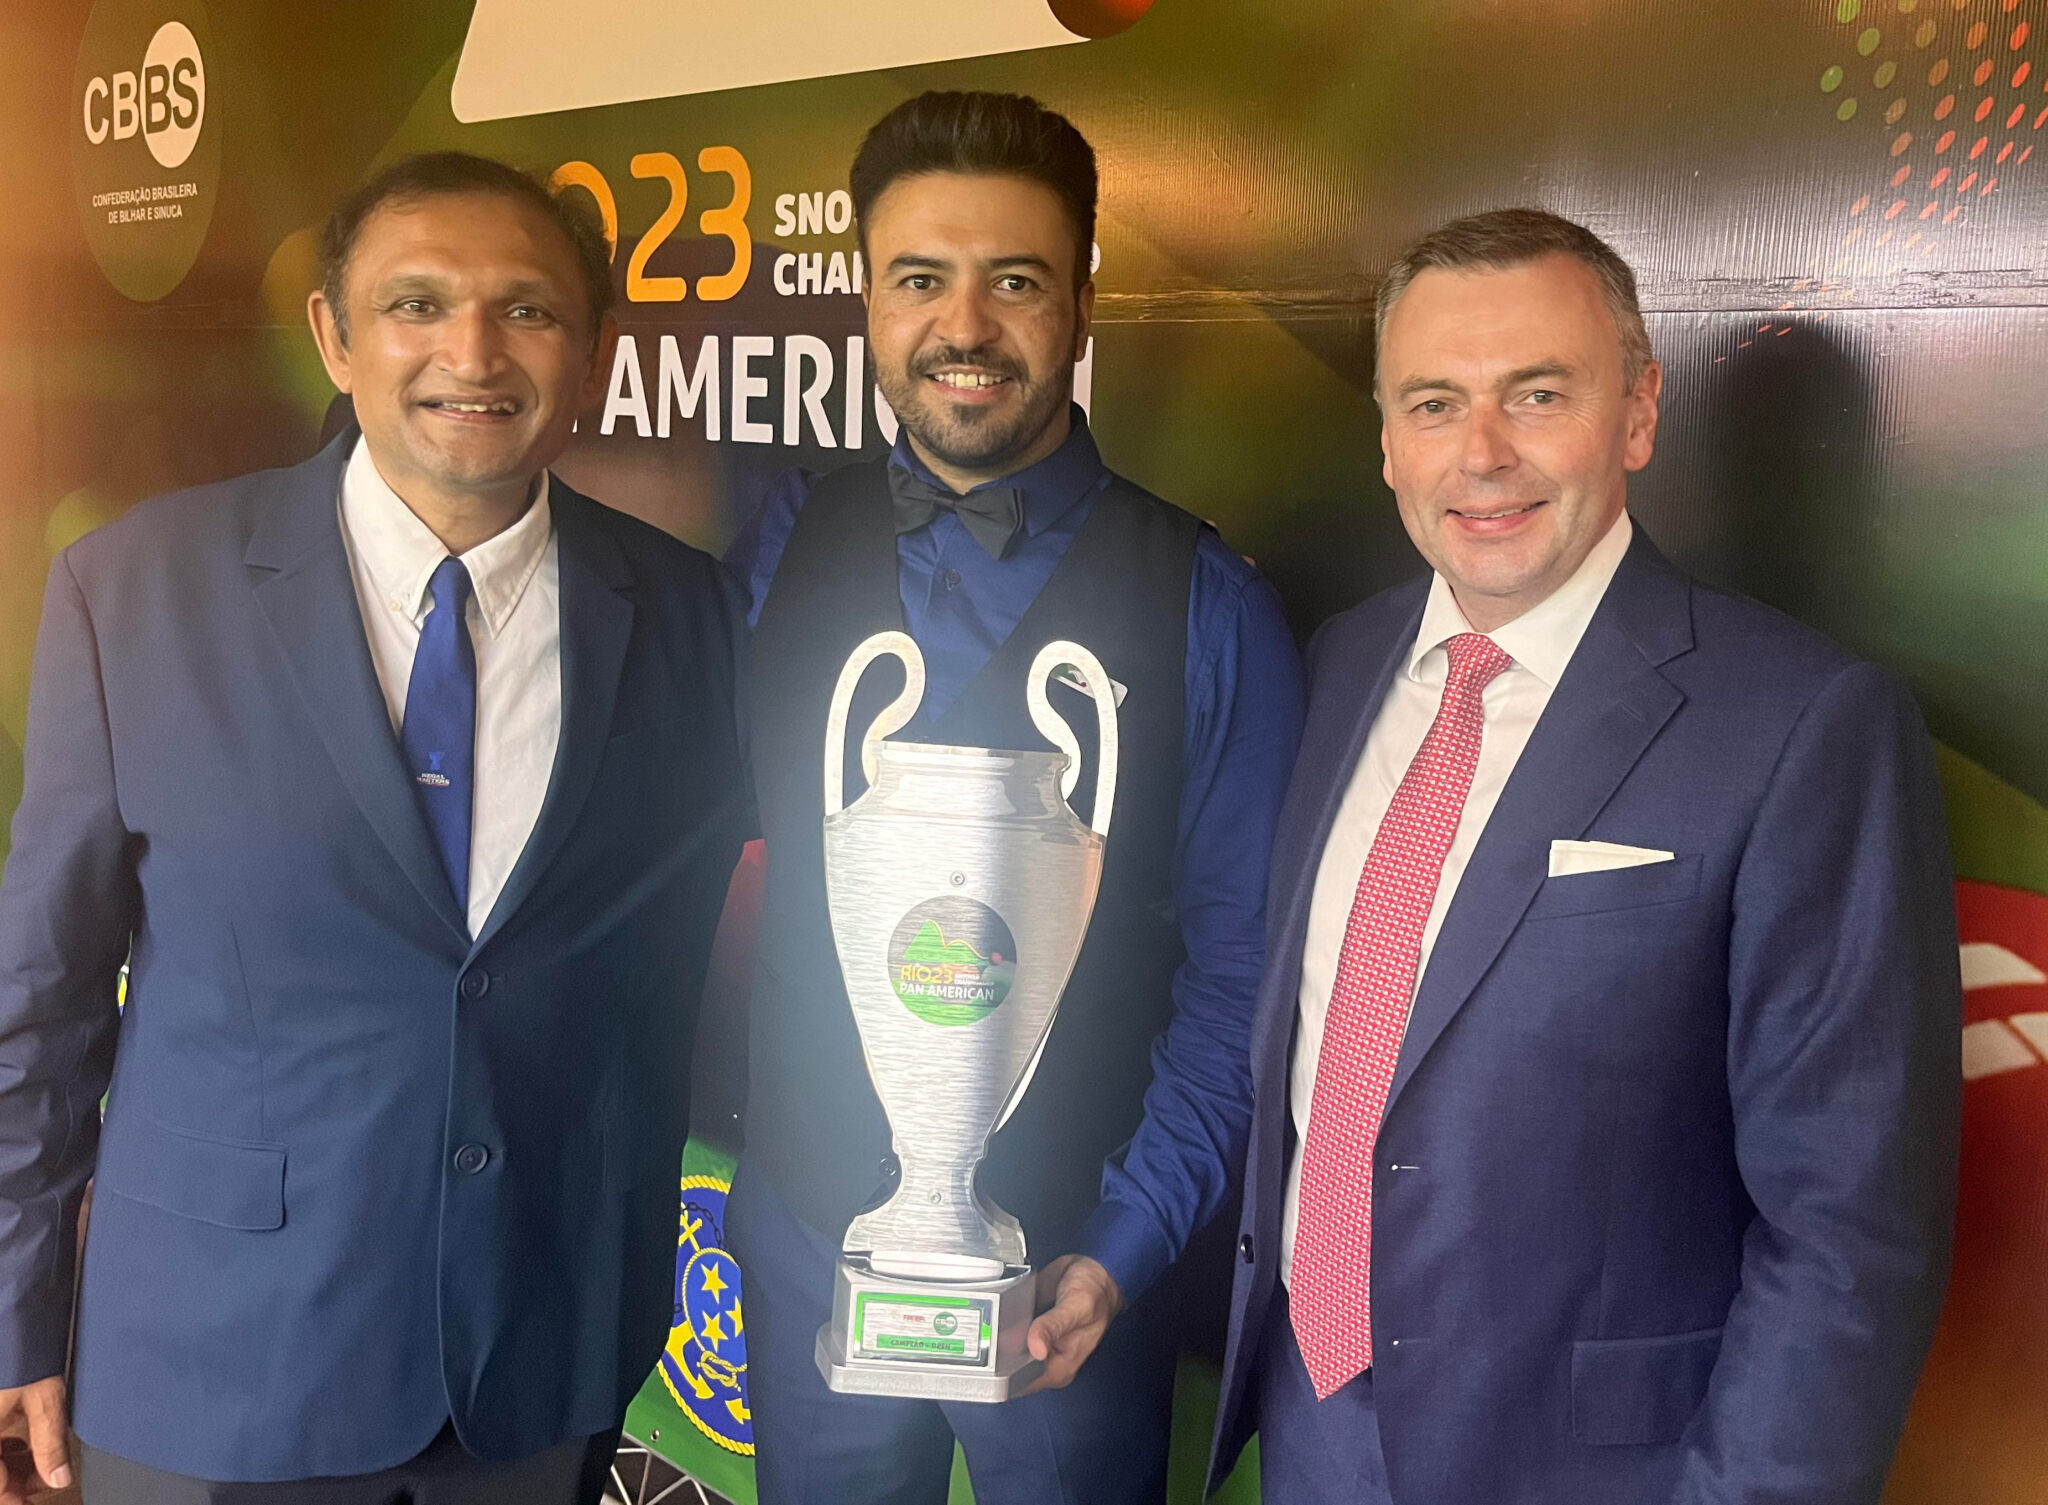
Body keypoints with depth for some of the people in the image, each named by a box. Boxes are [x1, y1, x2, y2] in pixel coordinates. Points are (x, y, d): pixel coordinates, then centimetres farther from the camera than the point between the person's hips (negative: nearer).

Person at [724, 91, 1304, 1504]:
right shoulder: (786, 541, -4)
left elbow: (1236, 966, -7)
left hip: (1074, 1267, -2)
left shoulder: (1206, 603, -10)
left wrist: (1129, 1246, -13)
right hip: (808, 1231, 2)